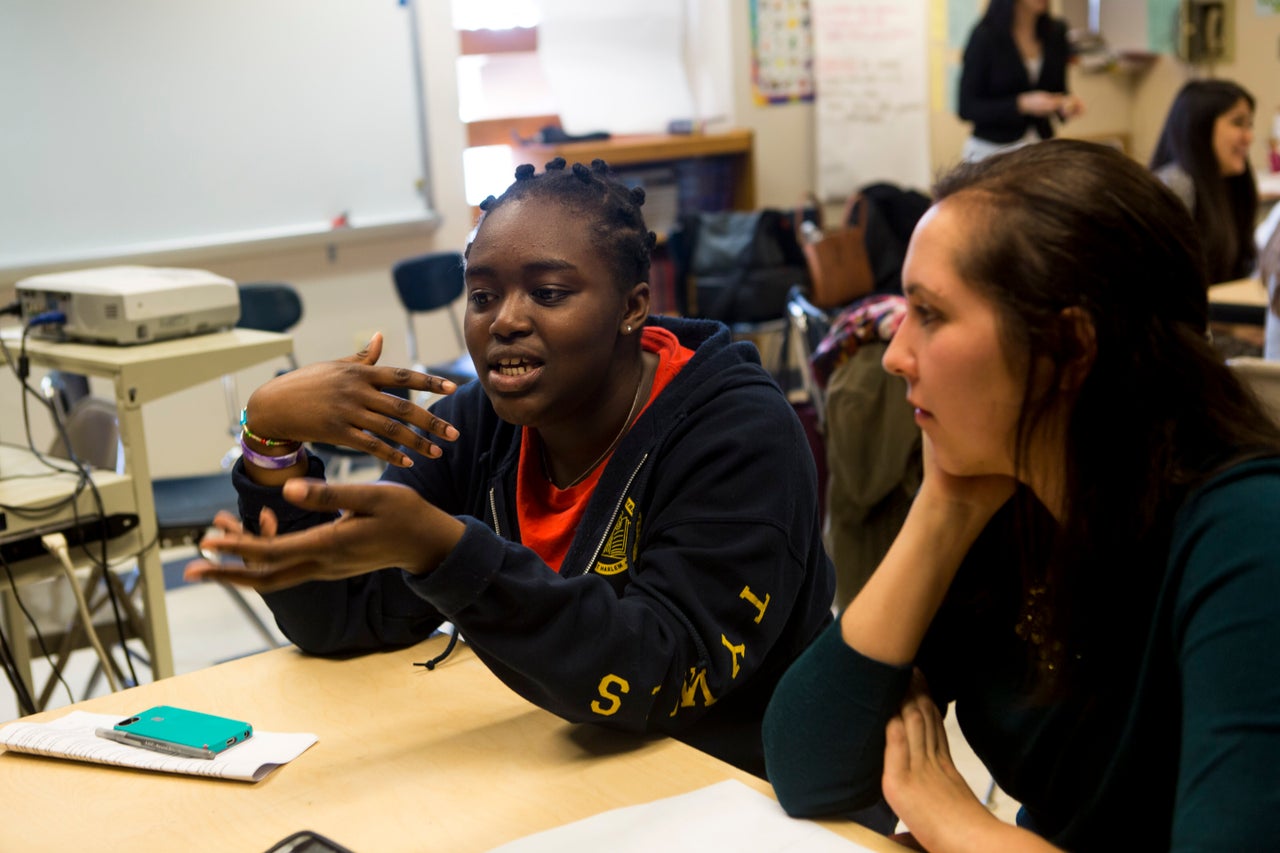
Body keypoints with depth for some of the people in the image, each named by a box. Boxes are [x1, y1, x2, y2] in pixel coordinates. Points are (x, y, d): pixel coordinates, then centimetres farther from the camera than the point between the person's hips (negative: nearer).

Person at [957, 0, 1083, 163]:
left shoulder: (1055, 32, 4)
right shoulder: (985, 37, -11)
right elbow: (967, 108, -11)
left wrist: (1066, 103, -7)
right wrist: (1023, 104, -22)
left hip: (1042, 148, 4)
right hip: (992, 149, -4)